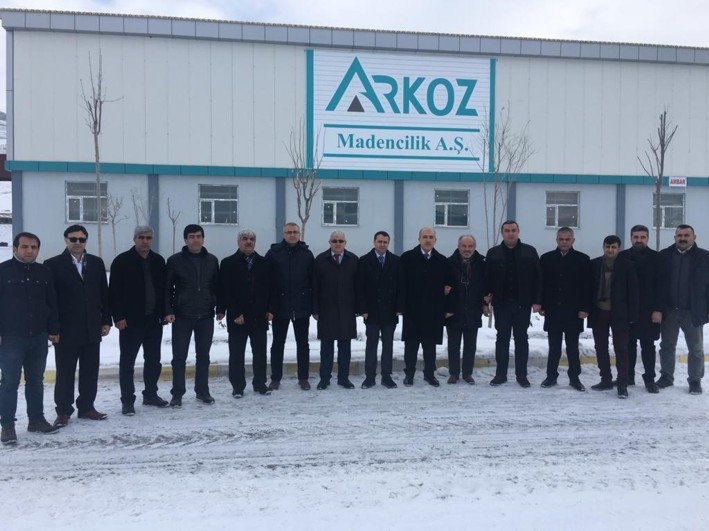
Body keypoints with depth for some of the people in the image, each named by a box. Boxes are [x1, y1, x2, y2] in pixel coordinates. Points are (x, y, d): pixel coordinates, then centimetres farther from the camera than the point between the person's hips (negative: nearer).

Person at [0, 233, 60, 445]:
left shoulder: (43, 272, 8)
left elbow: (52, 304, 11)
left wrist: (53, 330, 8)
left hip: (39, 337, 4)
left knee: (36, 381, 12)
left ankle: (36, 419, 22)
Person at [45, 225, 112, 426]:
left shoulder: (96, 263, 8)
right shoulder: (53, 264, -3)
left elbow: (104, 294, 10)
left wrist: (106, 320, 6)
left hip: (92, 329, 4)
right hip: (66, 330, -3)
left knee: (90, 371, 10)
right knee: (65, 372, 5)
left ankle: (86, 406, 22)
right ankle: (63, 411, 16)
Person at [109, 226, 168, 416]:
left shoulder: (158, 261, 8)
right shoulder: (122, 261, -7)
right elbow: (114, 292, -9)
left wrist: (164, 312, 7)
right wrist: (118, 317, -14)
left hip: (154, 320, 5)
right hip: (130, 321, -5)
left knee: (153, 360, 13)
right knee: (127, 361, 3)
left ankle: (150, 394, 27)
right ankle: (127, 400, 11)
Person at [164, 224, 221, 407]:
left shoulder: (212, 260, 5)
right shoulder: (175, 260, -3)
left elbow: (217, 286, 10)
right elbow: (167, 288, -3)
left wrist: (220, 308, 3)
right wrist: (168, 311, -11)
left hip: (206, 316, 3)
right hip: (182, 316, -2)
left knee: (203, 356, 11)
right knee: (179, 357, 3)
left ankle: (202, 391, 22)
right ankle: (177, 394, 13)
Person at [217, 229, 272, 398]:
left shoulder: (263, 263, 8)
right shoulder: (228, 263, -1)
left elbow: (270, 288, 10)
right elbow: (225, 291, -6)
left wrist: (269, 310, 1)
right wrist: (235, 313, -12)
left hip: (259, 316, 3)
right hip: (237, 318, -3)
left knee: (260, 352, 9)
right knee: (237, 354, 5)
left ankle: (260, 383, 21)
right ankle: (237, 386, 15)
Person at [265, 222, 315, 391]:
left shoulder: (307, 254, 3)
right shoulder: (273, 253, -1)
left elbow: (313, 280, 3)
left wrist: (313, 305, -2)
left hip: (302, 307, 1)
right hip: (279, 307, -1)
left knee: (303, 343, 9)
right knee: (278, 343, 9)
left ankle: (303, 378, 19)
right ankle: (275, 378, 20)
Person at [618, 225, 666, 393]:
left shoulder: (656, 258, 0)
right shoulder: (622, 257, 4)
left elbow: (661, 286, -3)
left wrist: (658, 309, -11)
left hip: (649, 310, -2)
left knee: (648, 345, 4)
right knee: (628, 344, 9)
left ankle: (649, 378, 12)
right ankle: (628, 376, 18)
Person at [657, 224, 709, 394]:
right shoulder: (664, 255, 1)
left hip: (693, 311, -2)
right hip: (669, 310, 2)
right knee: (667, 346, 11)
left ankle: (695, 380, 21)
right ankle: (666, 376, 24)